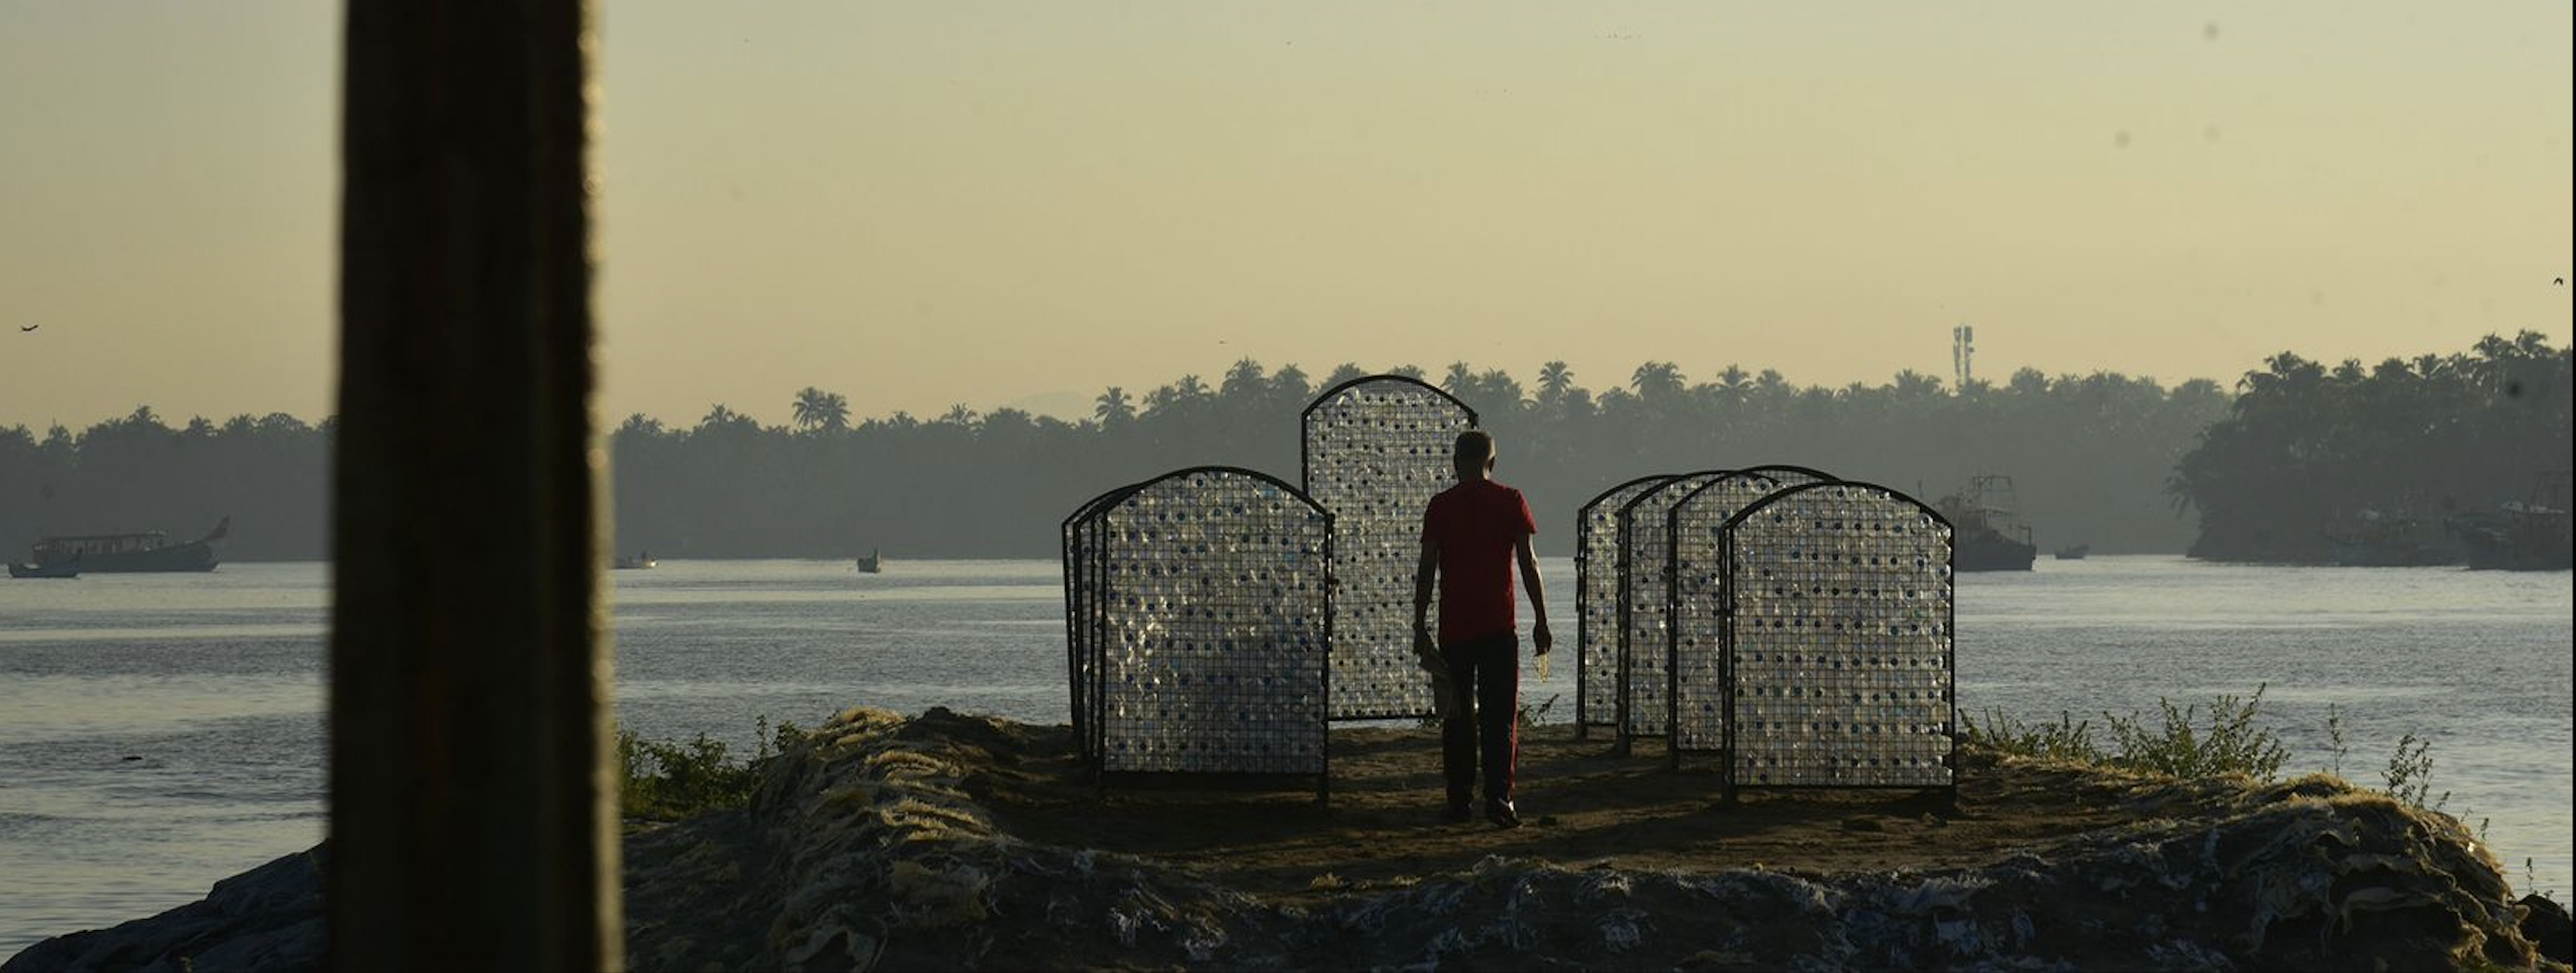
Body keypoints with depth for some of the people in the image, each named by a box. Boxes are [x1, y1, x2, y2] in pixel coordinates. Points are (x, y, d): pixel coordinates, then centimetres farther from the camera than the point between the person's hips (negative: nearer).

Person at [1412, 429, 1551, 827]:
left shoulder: (1440, 505, 3)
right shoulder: (1510, 501, 1)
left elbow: (1427, 568, 1)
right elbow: (1527, 563, -1)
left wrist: (1420, 626, 6)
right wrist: (1540, 621, 4)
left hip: (1454, 627, 1)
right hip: (1498, 627, -1)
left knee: (1457, 717, 9)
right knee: (1500, 716, 0)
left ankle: (1459, 801, 10)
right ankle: (1499, 798, -9)